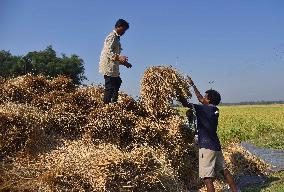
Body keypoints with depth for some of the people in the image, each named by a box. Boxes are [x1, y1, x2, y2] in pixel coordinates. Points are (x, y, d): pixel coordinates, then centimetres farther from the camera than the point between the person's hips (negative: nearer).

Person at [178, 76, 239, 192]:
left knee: (207, 178, -8)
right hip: (216, 146, 9)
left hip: (207, 147, -9)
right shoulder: (215, 110, 11)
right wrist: (193, 85, 33)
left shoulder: (204, 109, -12)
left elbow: (185, 104, -13)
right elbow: (200, 100, 25)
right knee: (224, 170, 20)